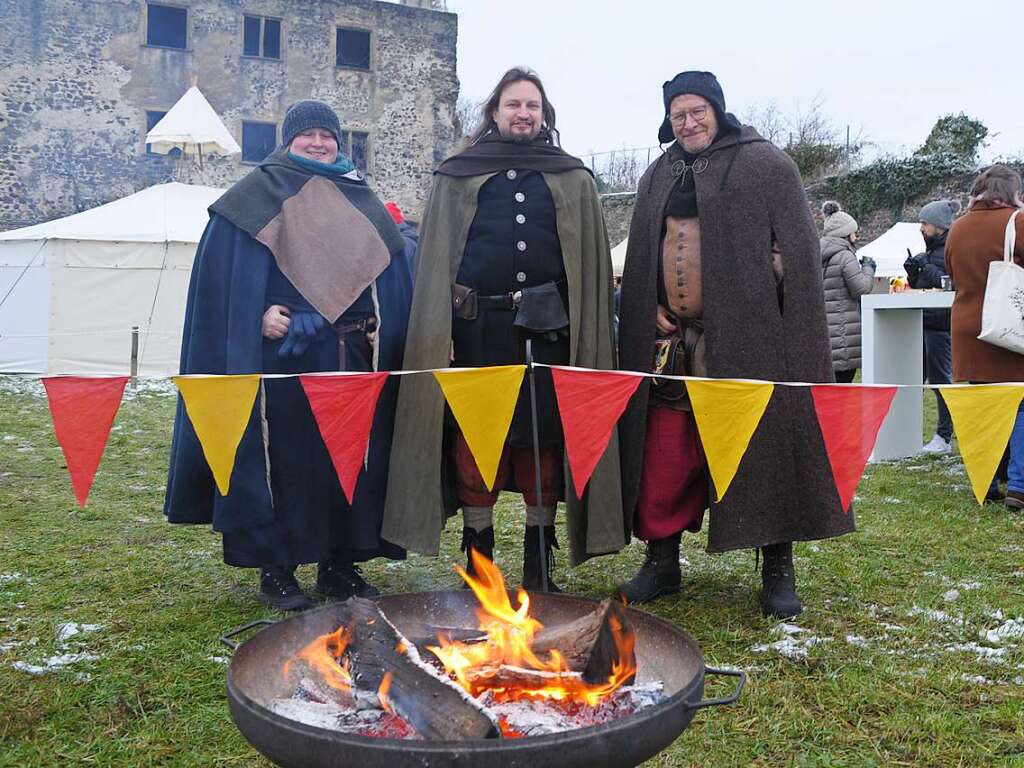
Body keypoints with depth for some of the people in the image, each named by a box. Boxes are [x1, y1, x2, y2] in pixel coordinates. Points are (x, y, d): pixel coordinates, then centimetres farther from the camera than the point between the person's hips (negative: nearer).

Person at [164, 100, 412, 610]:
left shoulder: (362, 204, 17)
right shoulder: (259, 197, 5)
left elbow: (390, 278, 15)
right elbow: (225, 276, -1)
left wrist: (388, 341, 4)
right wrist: (258, 316, -15)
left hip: (354, 357, 4)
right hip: (284, 354, -4)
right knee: (283, 463, 0)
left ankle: (340, 564, 18)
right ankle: (275, 571, 11)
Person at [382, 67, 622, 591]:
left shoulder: (573, 180, 14)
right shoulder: (457, 177, 12)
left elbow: (591, 263, 10)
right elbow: (435, 256, 7)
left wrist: (589, 335, 1)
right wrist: (439, 332, -4)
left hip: (548, 329, 1)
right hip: (477, 327, 0)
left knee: (544, 439, 2)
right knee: (474, 441, 1)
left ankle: (539, 566, 14)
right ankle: (478, 560, 13)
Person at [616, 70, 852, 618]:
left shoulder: (766, 166, 1)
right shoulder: (657, 178, 17)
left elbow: (798, 254, -5)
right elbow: (638, 260, 24)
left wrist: (796, 341, -12)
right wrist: (649, 313, 6)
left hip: (746, 339, -4)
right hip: (673, 341, 5)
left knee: (764, 449, 0)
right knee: (666, 455, 4)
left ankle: (778, 570, 13)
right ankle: (662, 561, 18)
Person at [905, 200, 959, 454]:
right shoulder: (930, 250, 17)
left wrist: (926, 269, -17)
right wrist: (913, 273, 3)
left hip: (940, 325, -9)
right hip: (922, 323, 9)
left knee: (940, 380, -2)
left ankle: (944, 437, 6)